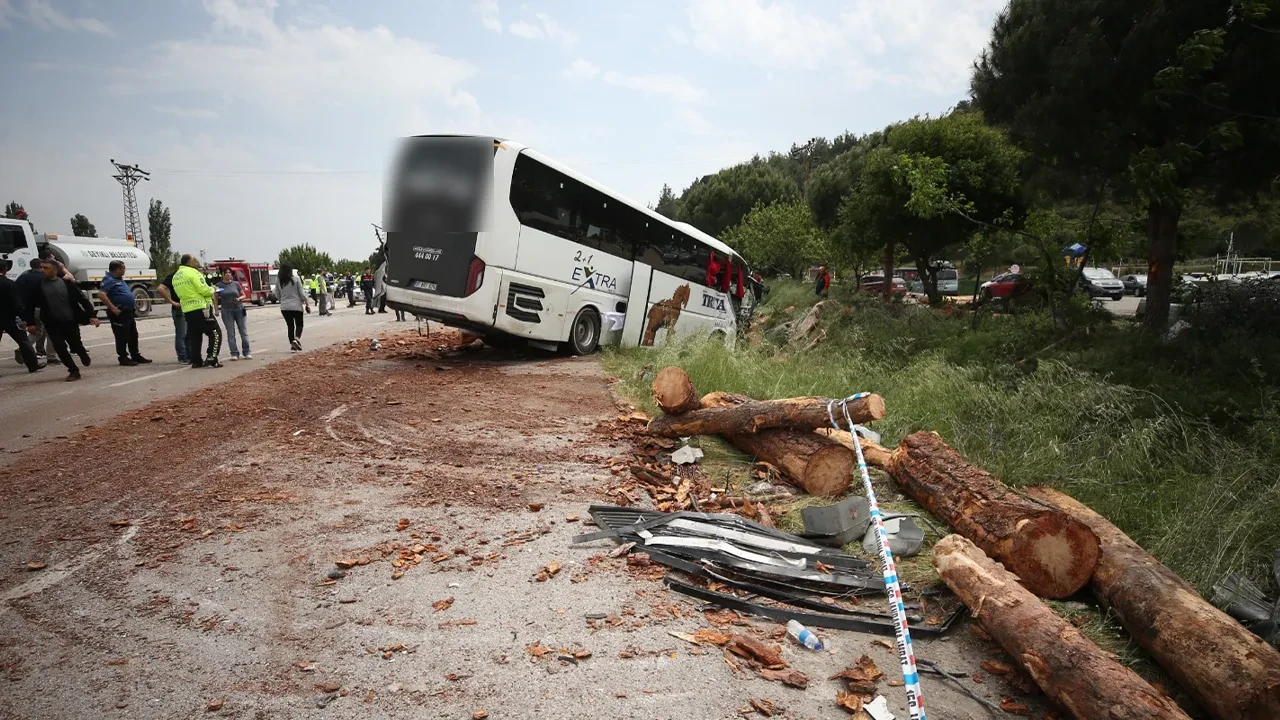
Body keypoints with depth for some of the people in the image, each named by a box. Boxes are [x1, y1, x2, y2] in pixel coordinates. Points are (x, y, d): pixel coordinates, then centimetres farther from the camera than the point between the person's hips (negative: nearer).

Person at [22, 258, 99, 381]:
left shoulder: (66, 283, -2)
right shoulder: (37, 285, 0)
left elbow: (82, 299, -2)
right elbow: (29, 305, 5)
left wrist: (92, 315, -11)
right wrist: (30, 323, -1)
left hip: (70, 322, -1)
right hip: (52, 324, 1)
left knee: (76, 345, 4)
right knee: (60, 348, -2)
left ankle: (84, 356, 37)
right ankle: (73, 371, 11)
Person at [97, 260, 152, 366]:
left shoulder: (119, 280, 17)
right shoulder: (109, 280, -13)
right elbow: (101, 294, -26)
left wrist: (134, 304, 18)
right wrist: (113, 308, -26)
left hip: (129, 312, 10)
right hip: (120, 314, -10)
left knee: (133, 335, 15)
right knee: (122, 337, -2)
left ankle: (136, 356, 23)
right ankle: (123, 358, 5)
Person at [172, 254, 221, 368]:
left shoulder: (176, 276, 16)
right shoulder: (193, 272, -11)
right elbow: (204, 290, -18)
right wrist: (212, 290, 0)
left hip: (187, 310, 9)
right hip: (200, 308, -9)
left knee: (194, 336, 13)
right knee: (215, 333, -3)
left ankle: (196, 361, 13)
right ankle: (212, 359, -11)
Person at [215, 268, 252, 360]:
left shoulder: (236, 284, 6)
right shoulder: (219, 285, 3)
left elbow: (244, 295, 10)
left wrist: (239, 299, -10)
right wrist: (216, 310, -6)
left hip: (239, 310, 1)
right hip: (227, 312, -1)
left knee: (244, 332, 0)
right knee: (231, 334, 0)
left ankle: (247, 352, 5)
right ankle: (234, 354, 3)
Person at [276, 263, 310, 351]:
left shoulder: (279, 281, -1)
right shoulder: (296, 278, -9)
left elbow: (277, 294, 8)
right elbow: (302, 293, -7)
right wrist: (307, 304, 2)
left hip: (284, 307, 3)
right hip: (296, 306, -3)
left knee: (290, 326, 13)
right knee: (299, 325, 10)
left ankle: (292, 344, 11)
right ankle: (296, 339, -16)